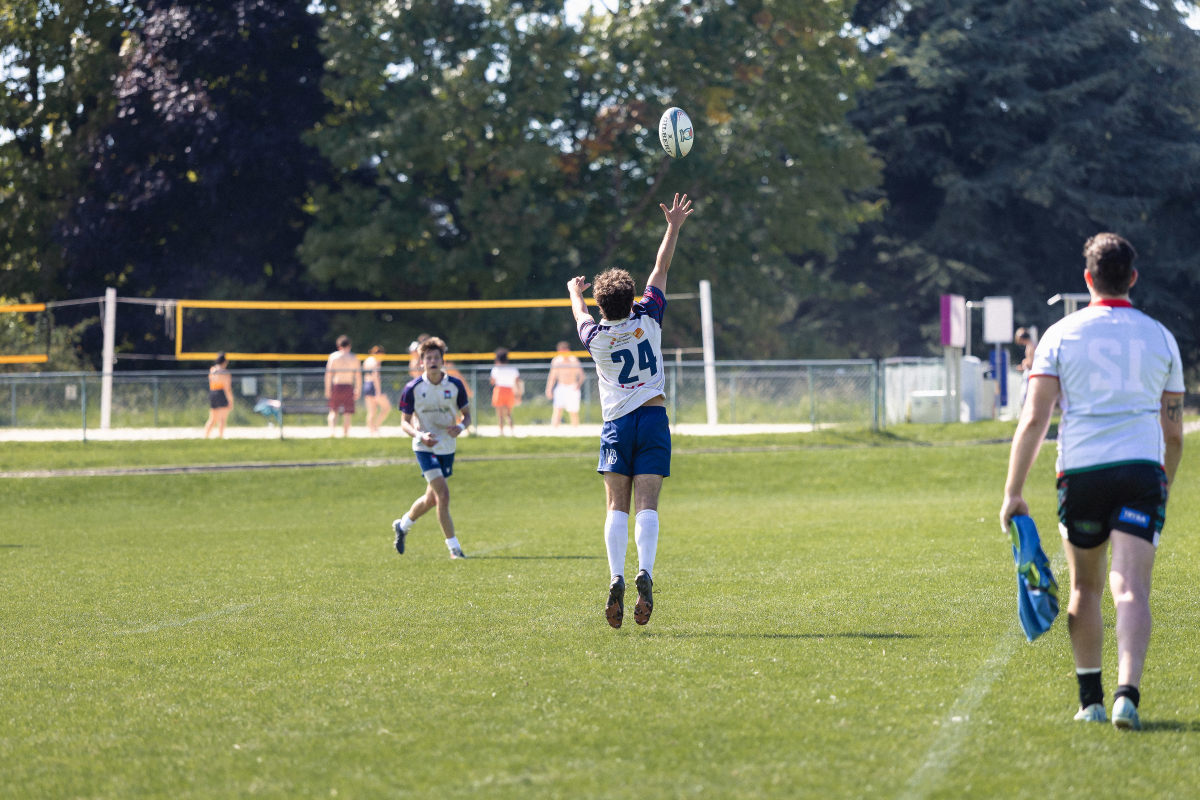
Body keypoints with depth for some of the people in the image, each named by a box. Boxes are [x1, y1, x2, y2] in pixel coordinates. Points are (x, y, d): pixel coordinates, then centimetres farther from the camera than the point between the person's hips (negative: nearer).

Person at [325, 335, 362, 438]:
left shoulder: (333, 356, 2)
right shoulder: (354, 358, 4)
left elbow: (328, 374, -2)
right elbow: (358, 375, 2)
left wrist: (327, 389, 1)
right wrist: (358, 390, 8)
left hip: (336, 386, 0)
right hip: (348, 386, 0)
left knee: (333, 411, 8)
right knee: (347, 413, 6)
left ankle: (331, 430, -12)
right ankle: (345, 433, 3)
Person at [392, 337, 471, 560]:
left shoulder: (455, 386, -3)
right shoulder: (412, 389, -9)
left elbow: (467, 415, 5)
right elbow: (404, 422, -4)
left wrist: (460, 427, -18)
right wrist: (420, 435, -24)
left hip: (448, 448, 4)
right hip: (425, 448, -4)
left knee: (432, 499, 15)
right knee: (443, 495, -17)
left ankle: (402, 526, 42)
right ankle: (454, 547, -11)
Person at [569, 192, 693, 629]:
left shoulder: (596, 337, -1)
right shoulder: (647, 319, -2)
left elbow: (581, 313, 24)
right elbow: (661, 270, 8)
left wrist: (575, 291, 45)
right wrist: (674, 228, 18)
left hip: (616, 426, 0)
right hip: (653, 419, 0)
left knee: (617, 508, -1)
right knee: (647, 506, -9)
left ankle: (616, 579, -19)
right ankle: (645, 573, -30)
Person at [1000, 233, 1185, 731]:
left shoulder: (1061, 335, 4)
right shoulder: (1159, 337, 11)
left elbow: (1033, 420, -3)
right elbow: (1174, 431, 15)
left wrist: (1014, 493, -2)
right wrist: (1164, 491, 28)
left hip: (1081, 470, 0)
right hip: (1143, 467, 0)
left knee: (1086, 588, 15)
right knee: (1132, 588, -8)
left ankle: (1090, 699, 19)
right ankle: (1127, 694, -25)